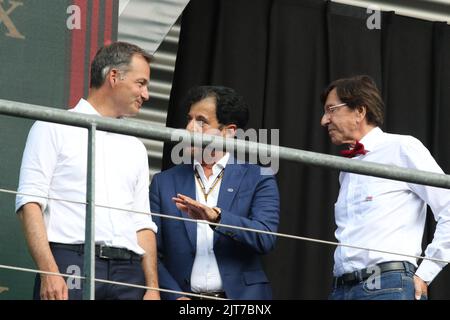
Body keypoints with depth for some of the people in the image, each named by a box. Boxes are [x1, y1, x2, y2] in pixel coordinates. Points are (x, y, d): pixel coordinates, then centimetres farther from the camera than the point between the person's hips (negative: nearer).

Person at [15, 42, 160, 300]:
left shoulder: (135, 148, 24)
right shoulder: (55, 129, 7)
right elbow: (31, 202, -3)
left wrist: (152, 287, 7)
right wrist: (49, 271, -16)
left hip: (127, 270, 5)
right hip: (71, 262, -5)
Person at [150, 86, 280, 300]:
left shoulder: (258, 180, 7)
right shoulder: (164, 183, 12)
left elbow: (265, 238, -8)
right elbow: (152, 252, 7)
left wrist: (216, 217, -21)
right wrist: (174, 296, -7)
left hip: (240, 295, -1)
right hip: (184, 298, 2)